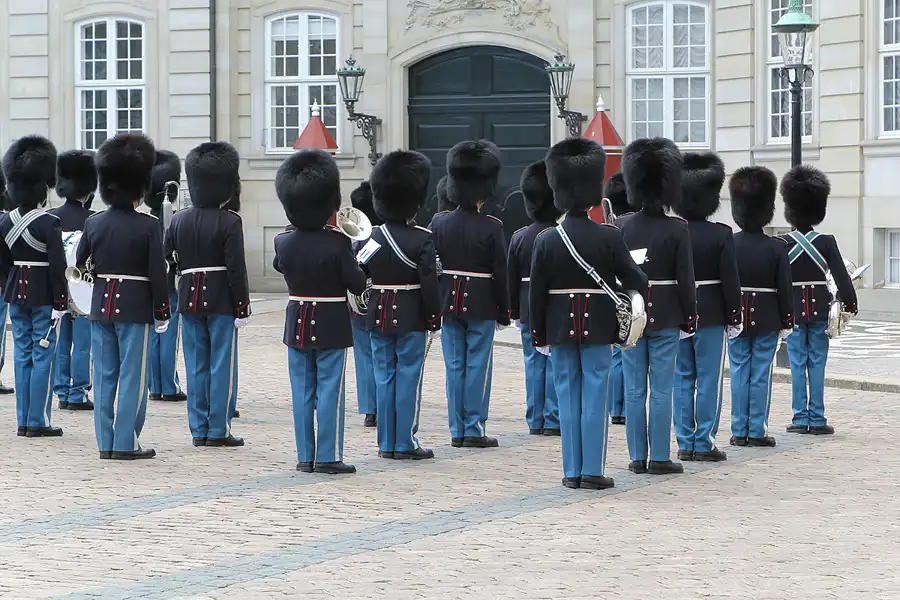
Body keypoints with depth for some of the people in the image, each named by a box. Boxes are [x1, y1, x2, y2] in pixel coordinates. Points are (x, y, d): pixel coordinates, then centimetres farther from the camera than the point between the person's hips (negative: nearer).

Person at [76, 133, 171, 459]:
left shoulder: (93, 223, 2)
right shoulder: (148, 226, -11)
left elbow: (79, 267, 9)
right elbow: (157, 273, -11)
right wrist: (161, 313, -3)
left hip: (101, 306, 5)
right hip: (135, 307, -5)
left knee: (104, 375, 10)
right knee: (133, 376, 1)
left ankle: (105, 442, 12)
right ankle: (126, 443, 0)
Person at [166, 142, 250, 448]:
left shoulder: (179, 220, 5)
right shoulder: (230, 222, -11)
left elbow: (164, 257, 7)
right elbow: (236, 268, -13)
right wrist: (242, 307, -9)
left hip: (189, 296, 5)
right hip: (221, 300, -5)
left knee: (196, 365, 9)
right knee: (222, 365, 1)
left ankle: (198, 429, 11)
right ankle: (218, 430, 1)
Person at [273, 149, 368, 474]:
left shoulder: (283, 242, -4)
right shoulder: (337, 243, -18)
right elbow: (358, 284, -12)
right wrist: (352, 263, 5)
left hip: (297, 323, 4)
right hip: (331, 325, -4)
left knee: (302, 391, 9)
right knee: (329, 390, 1)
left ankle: (305, 456, 12)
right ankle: (328, 456, 1)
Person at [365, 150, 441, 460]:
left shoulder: (372, 237, 1)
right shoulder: (422, 239, -11)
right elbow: (429, 282, -13)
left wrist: (362, 309, 14)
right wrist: (434, 317, -5)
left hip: (378, 318, 4)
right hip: (411, 318, -4)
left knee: (384, 377, 9)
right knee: (409, 378, 1)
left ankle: (386, 443, 12)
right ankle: (406, 443, 2)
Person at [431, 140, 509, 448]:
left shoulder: (439, 223, 0)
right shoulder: (492, 227, -11)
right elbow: (500, 272, -8)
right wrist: (503, 312, 1)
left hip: (449, 301, 4)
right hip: (481, 304, -4)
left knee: (455, 365, 9)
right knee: (478, 365, 2)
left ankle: (457, 430, 11)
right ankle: (474, 429, 2)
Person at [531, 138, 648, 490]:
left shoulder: (547, 240, -4)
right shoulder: (609, 237, -8)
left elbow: (537, 293, -1)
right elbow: (633, 279, -3)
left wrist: (539, 335, 8)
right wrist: (645, 292, 21)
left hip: (560, 326, 1)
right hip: (598, 326, -1)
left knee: (568, 398, 8)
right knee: (595, 398, 2)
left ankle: (572, 471, 9)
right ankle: (593, 472, 2)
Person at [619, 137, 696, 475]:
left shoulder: (622, 228, -2)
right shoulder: (677, 230, -9)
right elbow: (685, 279, -8)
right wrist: (689, 317, 2)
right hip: (665, 317, -2)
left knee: (634, 390, 8)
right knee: (661, 390, 2)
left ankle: (637, 457, 11)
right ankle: (660, 458, 3)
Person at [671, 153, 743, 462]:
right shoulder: (721, 235, -9)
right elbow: (730, 280, -9)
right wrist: (734, 317, 0)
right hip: (711, 316, -3)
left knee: (682, 379, 9)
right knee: (709, 379, 2)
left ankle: (685, 443, 10)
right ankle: (704, 444, 1)